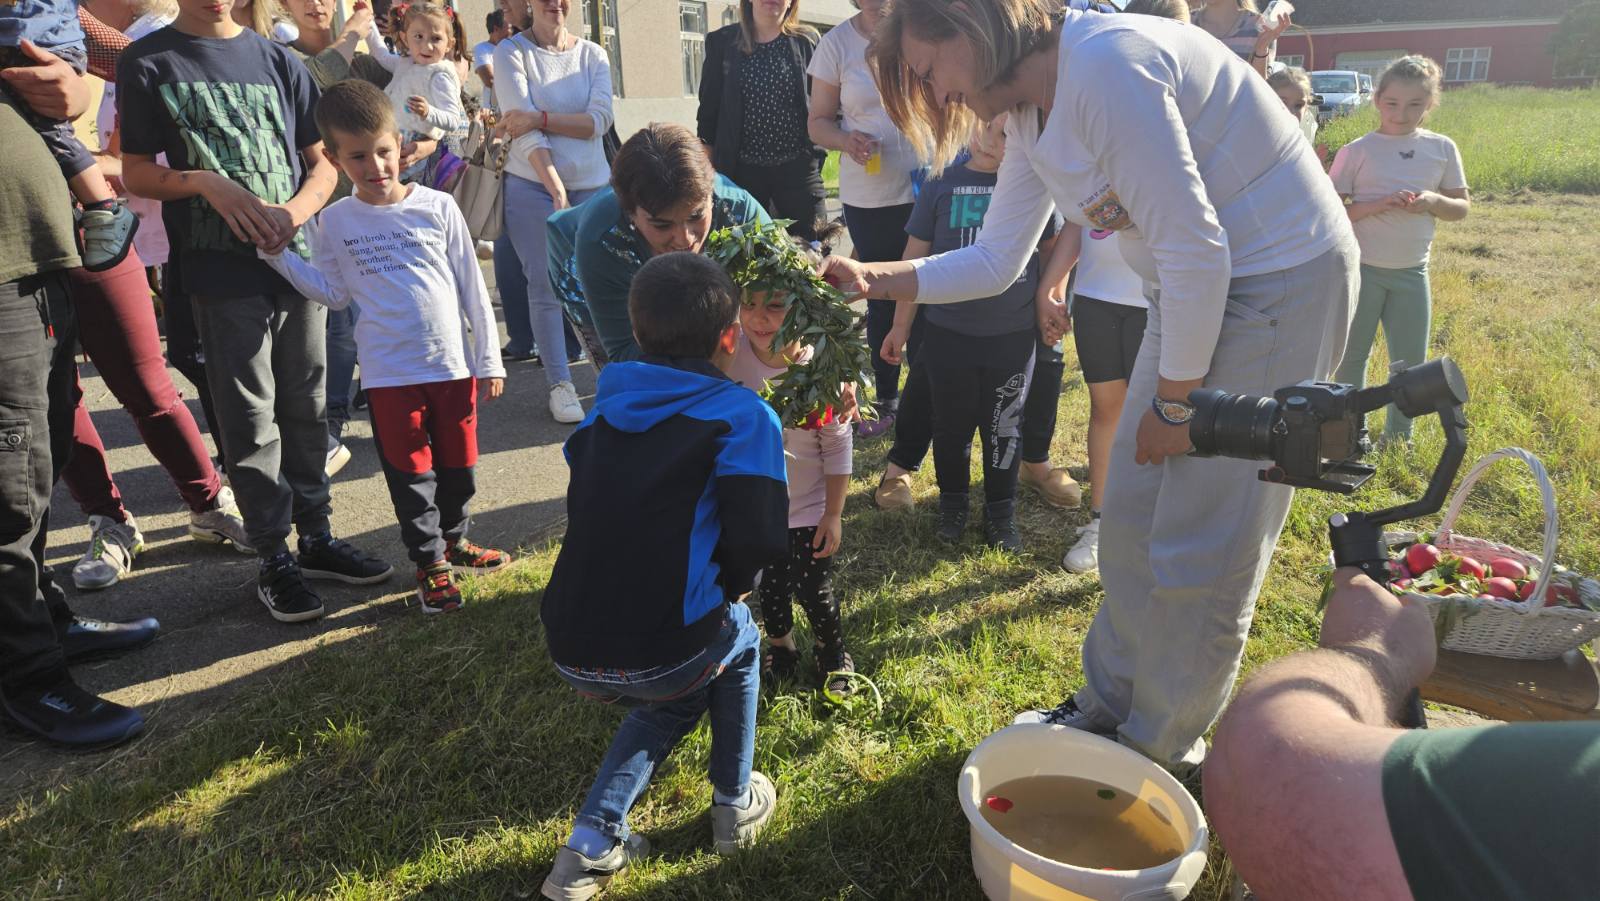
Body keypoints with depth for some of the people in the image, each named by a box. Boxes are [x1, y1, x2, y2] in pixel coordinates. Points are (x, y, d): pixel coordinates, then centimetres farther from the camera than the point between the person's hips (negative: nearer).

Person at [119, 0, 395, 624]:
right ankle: (273, 558, 9)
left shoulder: (277, 61, 11)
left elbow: (323, 163, 10)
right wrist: (205, 182, -15)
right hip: (222, 269, -3)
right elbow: (137, 174, 3)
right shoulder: (148, 63, 3)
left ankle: (315, 536, 21)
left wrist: (296, 210, -9)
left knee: (306, 407, 9)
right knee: (251, 420, -1)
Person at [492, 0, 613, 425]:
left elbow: (599, 120, -6)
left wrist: (540, 118, -16)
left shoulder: (593, 54, 7)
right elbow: (523, 128, -11)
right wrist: (554, 185, -19)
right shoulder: (511, 52, -1)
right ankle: (559, 383, 9)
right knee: (545, 287, -1)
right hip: (533, 186, -2)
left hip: (592, 184, 2)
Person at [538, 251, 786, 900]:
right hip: (660, 655, -5)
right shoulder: (742, 414, -6)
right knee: (736, 635, 29)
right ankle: (735, 805, 40)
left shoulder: (606, 408, 12)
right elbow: (760, 541, -17)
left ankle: (592, 844, 24)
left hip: (571, 654, 5)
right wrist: (728, 588, 5)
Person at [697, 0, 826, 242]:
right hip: (741, 169, 0)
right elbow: (709, 109, 7)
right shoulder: (722, 42, 5)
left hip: (798, 167, 0)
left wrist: (818, 153, -2)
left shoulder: (807, 40, 5)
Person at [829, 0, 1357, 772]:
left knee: (1201, 548, 0)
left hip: (1283, 281, -9)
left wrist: (1174, 402, -16)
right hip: (1204, 286, 9)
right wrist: (871, 279, 0)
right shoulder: (1030, 115, 4)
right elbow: (994, 261, 9)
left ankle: (1163, 751, 21)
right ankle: (1111, 706, 32)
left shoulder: (1104, 66, -25)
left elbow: (1195, 251, -26)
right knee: (1131, 513, 13)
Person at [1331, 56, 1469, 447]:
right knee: (1353, 355, 6)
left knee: (1410, 360, 9)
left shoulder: (1442, 149, 3)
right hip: (1361, 268, -3)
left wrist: (1434, 201, -14)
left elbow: (1461, 208, 7)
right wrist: (1380, 204, -23)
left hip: (1412, 271, 3)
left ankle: (1398, 437, 26)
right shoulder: (1357, 151, -6)